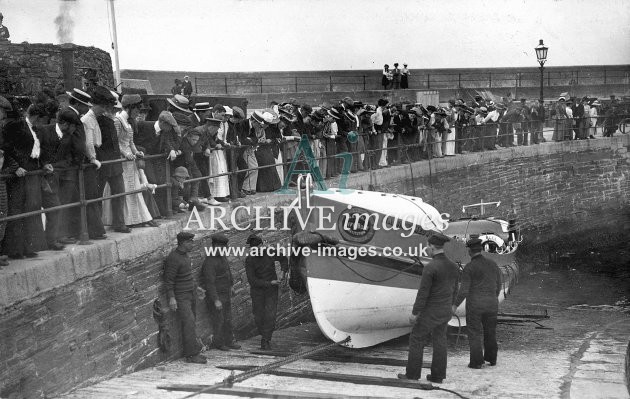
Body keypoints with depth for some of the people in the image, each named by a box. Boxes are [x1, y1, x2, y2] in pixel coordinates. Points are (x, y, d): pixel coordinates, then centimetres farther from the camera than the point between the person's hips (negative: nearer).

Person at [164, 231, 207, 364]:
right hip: (181, 297, -9)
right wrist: (171, 298, -24)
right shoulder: (173, 258, -18)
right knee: (188, 323, -13)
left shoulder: (184, 254, 10)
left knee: (191, 323, 8)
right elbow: (168, 280, -19)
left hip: (191, 294, 9)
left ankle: (190, 352, 13)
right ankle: (192, 355, -11)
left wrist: (196, 288, 25)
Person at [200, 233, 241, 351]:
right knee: (218, 320, 1)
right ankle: (218, 343, 15)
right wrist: (216, 300, -27)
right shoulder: (209, 263, -24)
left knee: (228, 319, 14)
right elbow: (209, 283, -26)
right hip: (216, 295, -8)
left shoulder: (222, 256, 4)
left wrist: (231, 285, 28)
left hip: (226, 293, 8)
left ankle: (229, 341, 24)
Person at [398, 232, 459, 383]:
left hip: (431, 311, -7)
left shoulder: (430, 267, -23)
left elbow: (423, 292, -21)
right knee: (439, 341, 14)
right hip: (445, 310, 7)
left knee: (416, 339, 6)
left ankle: (412, 374, 11)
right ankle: (437, 375, 18)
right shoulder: (453, 266, 1)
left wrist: (414, 313, -13)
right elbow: (453, 290, 11)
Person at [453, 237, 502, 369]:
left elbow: (464, 290, -14)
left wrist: (455, 306, -4)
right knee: (490, 332, 18)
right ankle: (491, 359, 30)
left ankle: (477, 362, 5)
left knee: (475, 334, 5)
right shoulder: (493, 264, 2)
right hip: (491, 304, 5)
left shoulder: (469, 267, -12)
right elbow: (498, 286, 10)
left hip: (474, 305, -5)